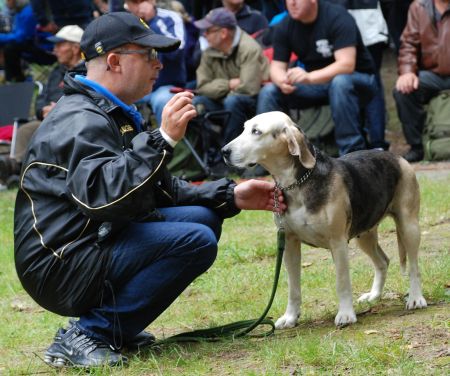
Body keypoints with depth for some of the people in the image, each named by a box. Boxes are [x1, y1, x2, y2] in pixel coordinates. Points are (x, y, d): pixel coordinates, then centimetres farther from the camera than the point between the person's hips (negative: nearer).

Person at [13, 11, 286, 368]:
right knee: (196, 241, -21)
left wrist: (231, 196, 9)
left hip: (95, 244, 10)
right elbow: (99, 194, -34)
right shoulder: (81, 120, -17)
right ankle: (86, 334, -16)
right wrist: (162, 139, -35)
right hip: (62, 266, -10)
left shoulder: (115, 114, 18)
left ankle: (116, 325, 6)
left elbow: (163, 190, 20)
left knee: (203, 217, 9)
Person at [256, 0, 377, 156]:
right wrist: (283, 82, -31)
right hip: (315, 84, 5)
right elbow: (277, 67, -5)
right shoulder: (284, 27, -5)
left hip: (357, 80, -5)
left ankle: (353, 153, -36)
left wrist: (309, 77, -47)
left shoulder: (337, 18, -22)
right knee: (268, 92, -13)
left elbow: (346, 64, -32)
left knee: (340, 82, -39)